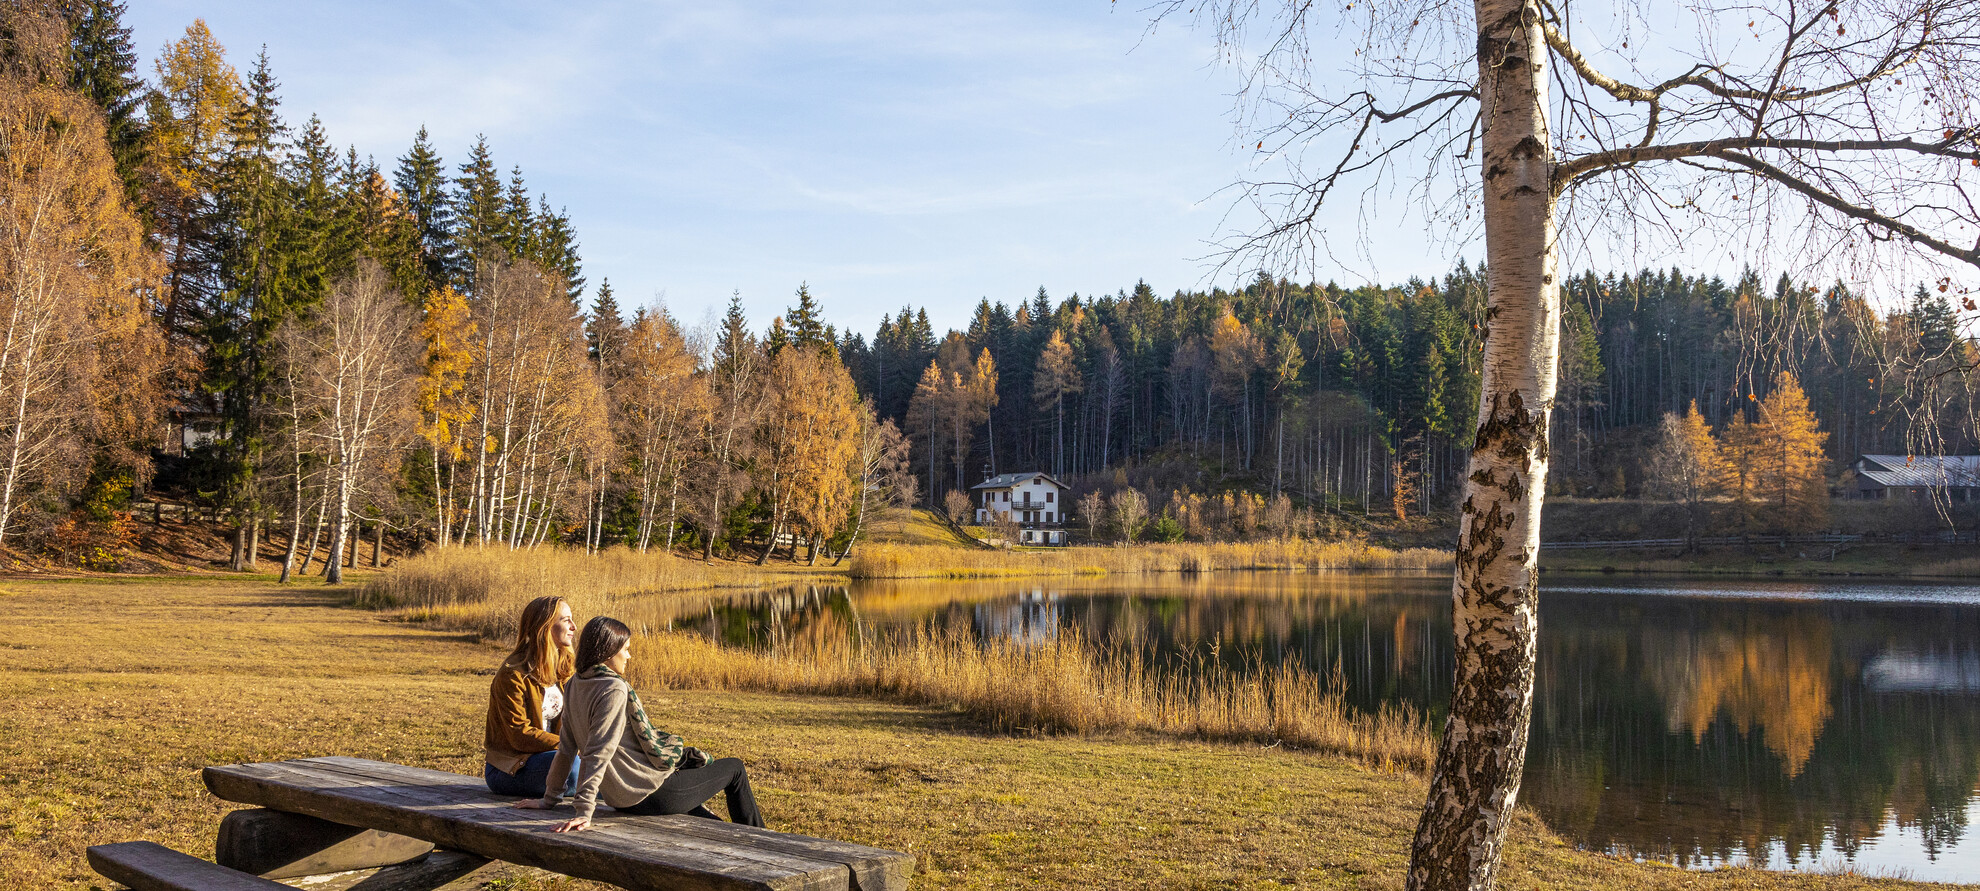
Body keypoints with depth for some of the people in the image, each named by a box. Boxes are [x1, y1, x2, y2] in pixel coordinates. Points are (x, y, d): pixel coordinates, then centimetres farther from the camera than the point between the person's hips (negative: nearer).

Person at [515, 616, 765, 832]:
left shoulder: (575, 685, 4)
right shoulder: (615, 690, -22)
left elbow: (566, 748, 9)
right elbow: (598, 753, -28)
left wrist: (549, 798, 15)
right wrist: (584, 812, -31)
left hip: (622, 800, 9)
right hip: (652, 795, -9)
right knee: (734, 768, 12)